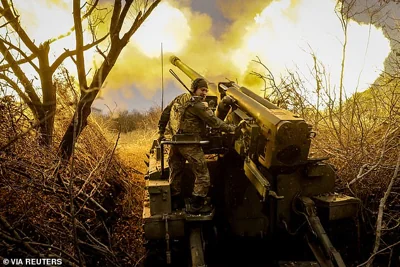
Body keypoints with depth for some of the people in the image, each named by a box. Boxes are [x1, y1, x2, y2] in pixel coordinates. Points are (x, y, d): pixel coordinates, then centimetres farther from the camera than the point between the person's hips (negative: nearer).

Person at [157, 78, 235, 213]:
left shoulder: (179, 98, 9)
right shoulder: (197, 105, -16)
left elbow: (165, 113, 14)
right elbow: (214, 121, -18)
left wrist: (161, 131, 20)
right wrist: (231, 128, -10)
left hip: (176, 142, 9)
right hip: (190, 146, -9)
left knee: (175, 171, 21)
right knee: (202, 174, 4)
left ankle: (173, 200, 36)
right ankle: (196, 205, 12)